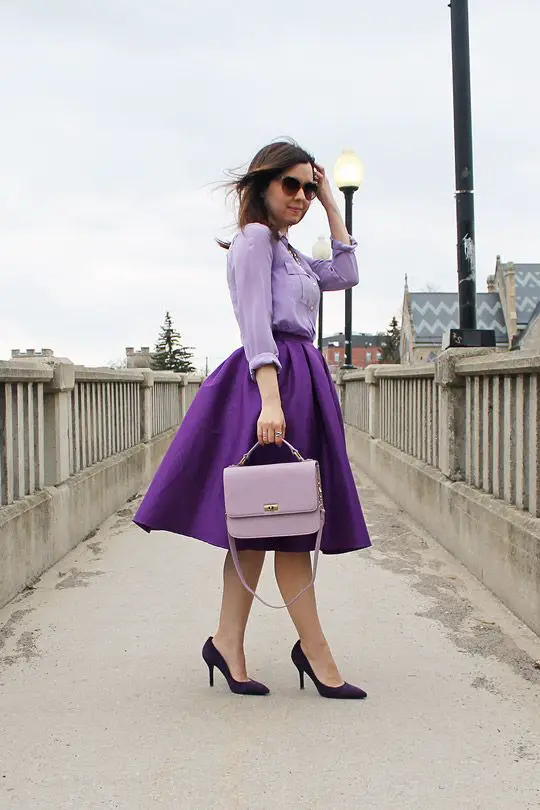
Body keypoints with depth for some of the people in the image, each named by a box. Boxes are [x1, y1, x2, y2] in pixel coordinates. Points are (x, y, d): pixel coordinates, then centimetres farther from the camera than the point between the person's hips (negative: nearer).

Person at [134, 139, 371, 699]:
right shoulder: (255, 237, -4)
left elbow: (345, 275, 26)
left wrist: (330, 205, 24)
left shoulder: (287, 251, 23)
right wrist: (271, 400, -24)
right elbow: (256, 323, -15)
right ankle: (315, 653, 2)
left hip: (301, 380, 10)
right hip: (274, 379, -9)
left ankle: (228, 643, 12)